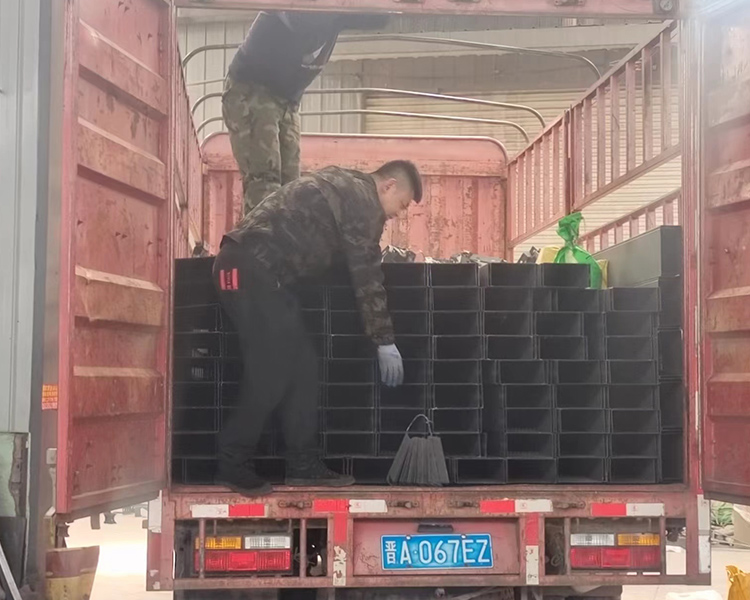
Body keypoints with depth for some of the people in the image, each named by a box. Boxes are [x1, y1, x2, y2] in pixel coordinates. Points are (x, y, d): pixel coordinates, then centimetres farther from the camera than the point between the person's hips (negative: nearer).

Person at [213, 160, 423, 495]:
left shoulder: (345, 186, 24)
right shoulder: (363, 200, -6)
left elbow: (360, 266, 32)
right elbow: (367, 276, -6)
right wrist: (385, 341, -1)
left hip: (255, 268, 10)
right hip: (253, 268, -10)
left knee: (301, 366, 8)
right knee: (272, 372, -9)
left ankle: (303, 464, 10)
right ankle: (233, 464, 1)